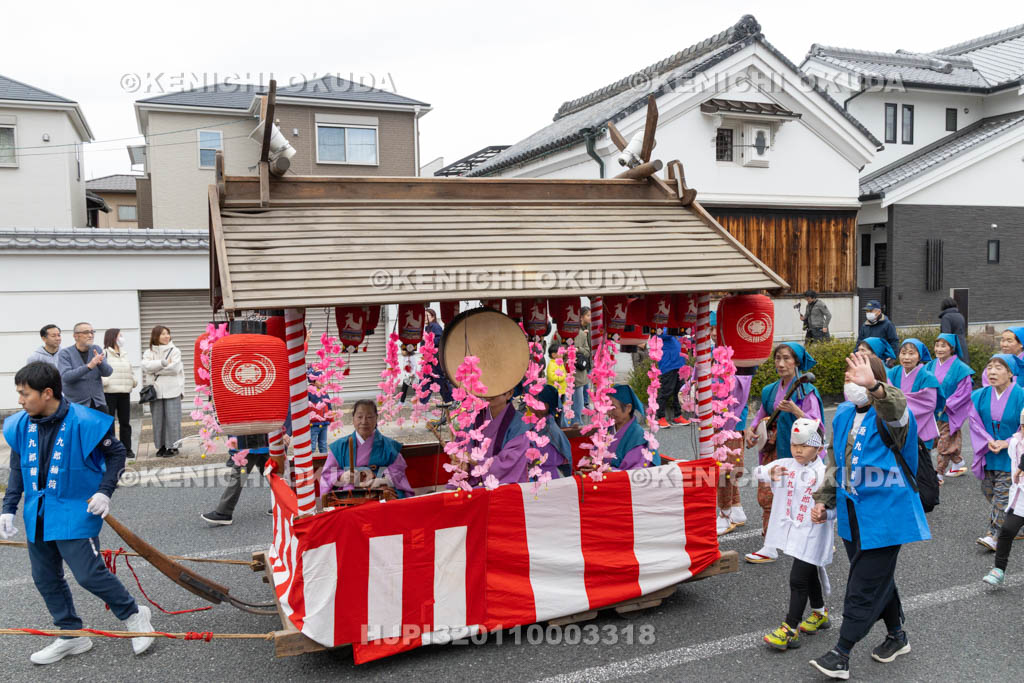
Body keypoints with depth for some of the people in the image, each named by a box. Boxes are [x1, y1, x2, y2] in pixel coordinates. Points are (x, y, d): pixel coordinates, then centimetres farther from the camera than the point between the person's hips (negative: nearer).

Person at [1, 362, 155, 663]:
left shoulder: (82, 421, -18)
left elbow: (116, 453, -6)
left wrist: (105, 492, -15)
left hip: (75, 512, -7)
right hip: (38, 514, 7)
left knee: (88, 574, -9)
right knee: (45, 578, 13)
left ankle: (133, 615, 15)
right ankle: (71, 635, 30)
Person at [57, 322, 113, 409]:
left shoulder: (97, 350, 7)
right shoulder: (64, 353, -4)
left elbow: (108, 372, -2)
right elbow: (65, 376, -19)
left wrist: (100, 362, -24)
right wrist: (89, 366, -30)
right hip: (75, 405, -4)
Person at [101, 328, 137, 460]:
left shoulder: (125, 355, 18)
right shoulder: (104, 354, -6)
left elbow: (131, 371, 24)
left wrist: (134, 380, 7)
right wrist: (104, 381, -25)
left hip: (124, 393, 7)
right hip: (108, 393, -7)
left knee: (125, 422, 11)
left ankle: (127, 449, 19)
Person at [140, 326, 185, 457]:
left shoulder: (174, 351, 4)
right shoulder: (149, 352, 10)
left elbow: (174, 368, -9)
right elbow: (147, 366, -8)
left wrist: (156, 370, -6)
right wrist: (164, 363, -13)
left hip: (172, 391, -2)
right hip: (155, 391, 2)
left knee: (172, 419, -2)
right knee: (158, 420, 5)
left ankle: (173, 446, 6)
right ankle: (161, 446, 15)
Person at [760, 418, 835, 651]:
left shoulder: (823, 474, -13)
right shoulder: (785, 466, 1)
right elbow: (759, 472, -11)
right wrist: (770, 473, -32)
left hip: (812, 535, -6)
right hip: (792, 532, 6)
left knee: (798, 579, -5)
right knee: (809, 575, 23)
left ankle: (790, 630, 3)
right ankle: (820, 613, 44)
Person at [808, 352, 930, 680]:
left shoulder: (890, 416, -14)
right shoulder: (843, 414, 6)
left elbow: (895, 408, -42)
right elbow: (834, 462, 16)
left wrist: (873, 387, -62)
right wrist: (823, 499, 13)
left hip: (884, 514, -7)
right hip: (852, 514, 7)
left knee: (864, 584, -1)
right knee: (877, 576, 21)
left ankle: (841, 654, 7)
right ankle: (897, 635, 41)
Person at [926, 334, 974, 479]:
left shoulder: (959, 368, -13)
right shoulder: (931, 366, 3)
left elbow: (964, 392, -14)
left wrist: (947, 405, -17)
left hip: (950, 413, -5)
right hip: (934, 412, 5)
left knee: (945, 443, -1)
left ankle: (939, 473, 6)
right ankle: (958, 464, 35)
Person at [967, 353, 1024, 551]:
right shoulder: (980, 396, -2)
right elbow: (975, 423, 2)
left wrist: (1006, 443, -18)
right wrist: (988, 441, -13)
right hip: (988, 453, 5)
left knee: (1002, 494, -5)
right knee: (988, 489, 13)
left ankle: (994, 534, -4)